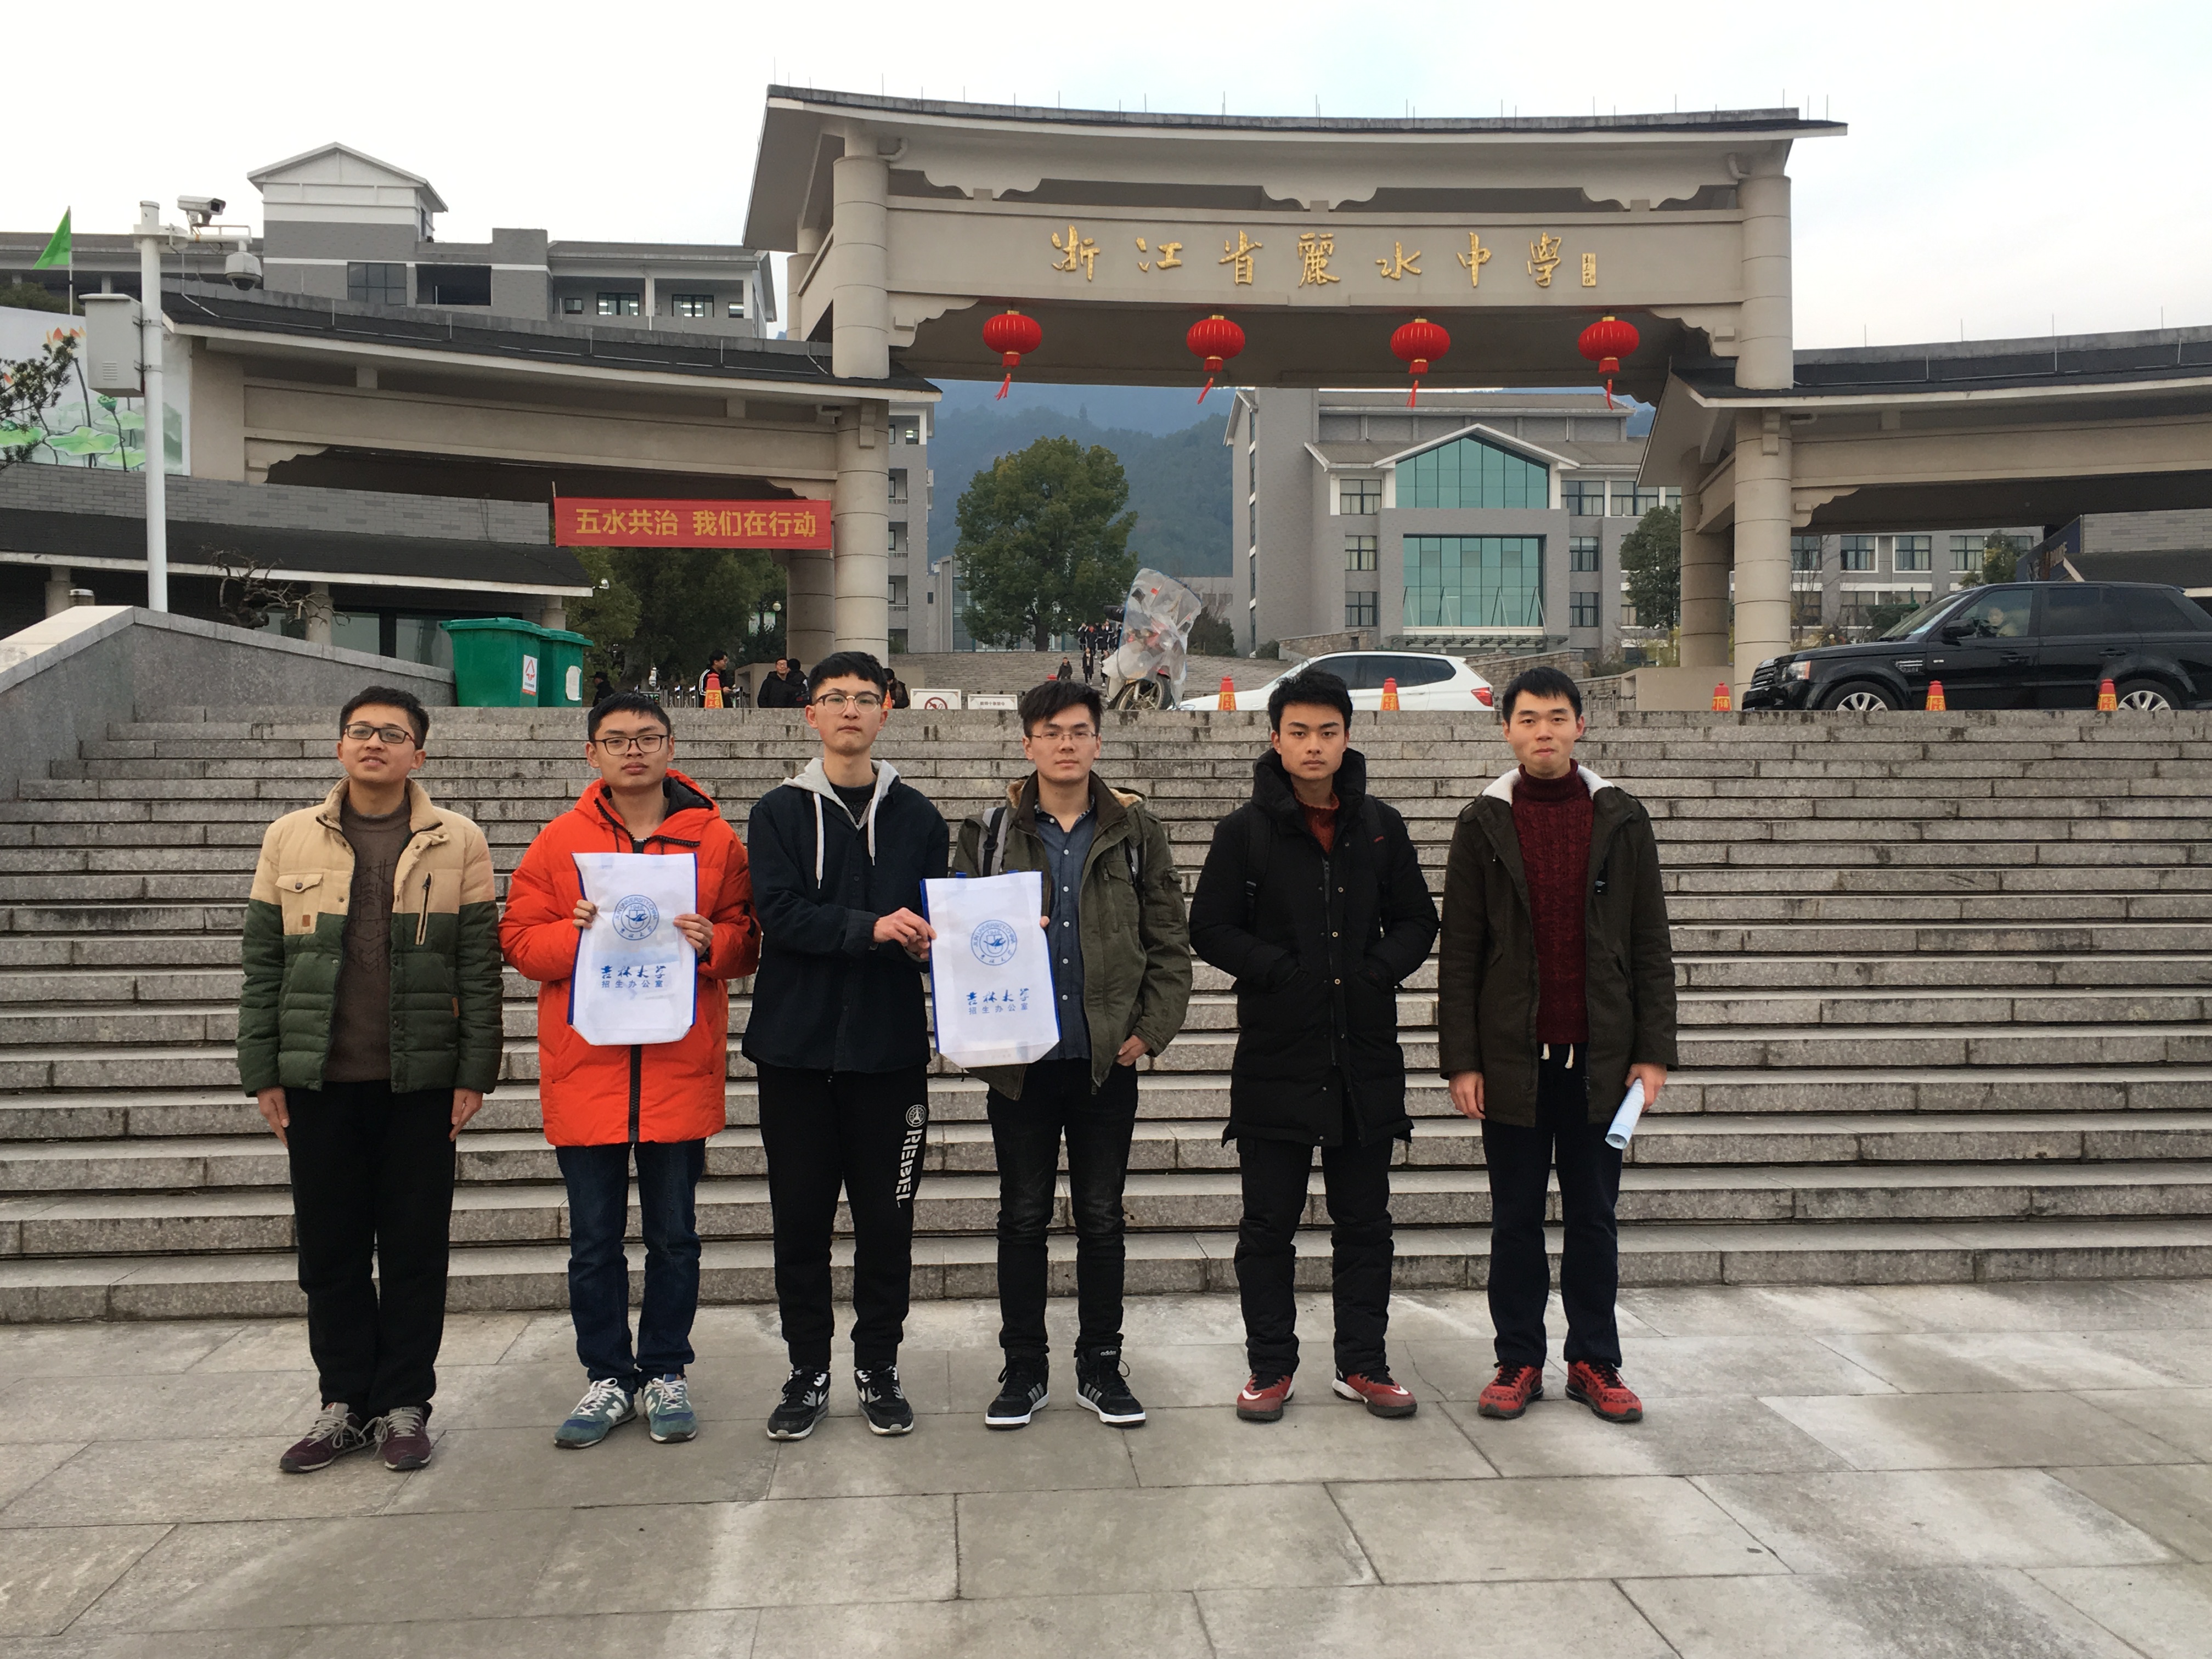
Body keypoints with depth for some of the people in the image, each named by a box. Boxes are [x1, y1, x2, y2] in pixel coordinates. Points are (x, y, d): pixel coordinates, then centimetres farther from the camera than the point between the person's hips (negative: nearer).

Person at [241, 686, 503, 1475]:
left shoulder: (457, 842, 0)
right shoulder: (290, 838, 6)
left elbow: (479, 967, -1)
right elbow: (262, 962, 6)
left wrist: (474, 1073, -6)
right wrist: (262, 1073, 2)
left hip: (420, 1081, -2)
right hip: (318, 1081, 2)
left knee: (415, 1246, 5)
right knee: (330, 1247, 9)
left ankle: (404, 1403, 18)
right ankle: (345, 1402, 22)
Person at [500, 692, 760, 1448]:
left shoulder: (715, 839, 4)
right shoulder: (559, 841, 5)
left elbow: (748, 938, 6)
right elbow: (520, 940, 5)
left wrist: (711, 942, -14)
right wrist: (578, 932, -14)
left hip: (681, 1068, 0)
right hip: (585, 1070, 1)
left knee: (674, 1235, 9)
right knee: (594, 1241, 8)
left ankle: (664, 1373, 24)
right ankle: (608, 1378, 22)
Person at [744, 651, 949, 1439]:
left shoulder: (917, 816, 9)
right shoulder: (779, 812, 4)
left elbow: (933, 921, 7)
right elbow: (779, 912, -10)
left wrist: (926, 939, -16)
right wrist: (869, 928, -23)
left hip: (888, 1047, 1)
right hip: (796, 1046, -1)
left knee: (887, 1216, 6)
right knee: (801, 1217, 7)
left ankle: (879, 1367, 21)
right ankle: (808, 1371, 21)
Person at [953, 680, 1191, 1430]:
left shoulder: (1135, 831, 4)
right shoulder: (990, 833, 3)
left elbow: (1170, 940, 5)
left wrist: (1151, 1028, -3)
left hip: (1108, 1058, 0)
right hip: (1020, 1059, 0)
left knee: (1101, 1218, 9)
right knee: (1023, 1217, 8)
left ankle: (1101, 1366, 23)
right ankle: (1024, 1368, 22)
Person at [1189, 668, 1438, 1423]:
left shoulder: (1380, 826, 7)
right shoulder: (1246, 830, -1)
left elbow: (1416, 920, 12)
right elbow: (1210, 929, -2)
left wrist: (1381, 966, -7)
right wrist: (1282, 970, -13)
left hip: (1367, 1055, 3)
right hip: (1275, 1055, -2)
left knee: (1364, 1220, 11)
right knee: (1269, 1224, 7)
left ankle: (1364, 1363, 24)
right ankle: (1271, 1365, 20)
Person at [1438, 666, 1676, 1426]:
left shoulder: (1622, 820, 4)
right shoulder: (1484, 823, 2)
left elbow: (1651, 946, 5)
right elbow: (1459, 954, 1)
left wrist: (1653, 1050, -1)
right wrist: (1461, 1060, -5)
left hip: (1599, 1054, 1)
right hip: (1513, 1056, 0)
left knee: (1594, 1217, 9)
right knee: (1516, 1218, 8)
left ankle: (1594, 1362, 21)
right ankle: (1519, 1362, 19)